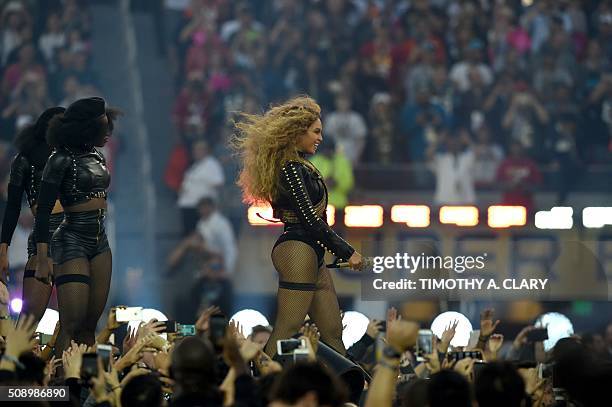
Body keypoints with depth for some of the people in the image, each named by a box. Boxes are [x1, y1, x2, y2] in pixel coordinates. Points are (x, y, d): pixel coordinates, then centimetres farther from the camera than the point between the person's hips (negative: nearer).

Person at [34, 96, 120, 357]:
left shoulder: (97, 157, 12)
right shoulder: (62, 160, -9)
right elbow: (43, 212, -11)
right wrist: (42, 260, -17)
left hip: (100, 240, 7)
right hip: (72, 239, -7)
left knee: (90, 325, 6)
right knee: (71, 325, -11)